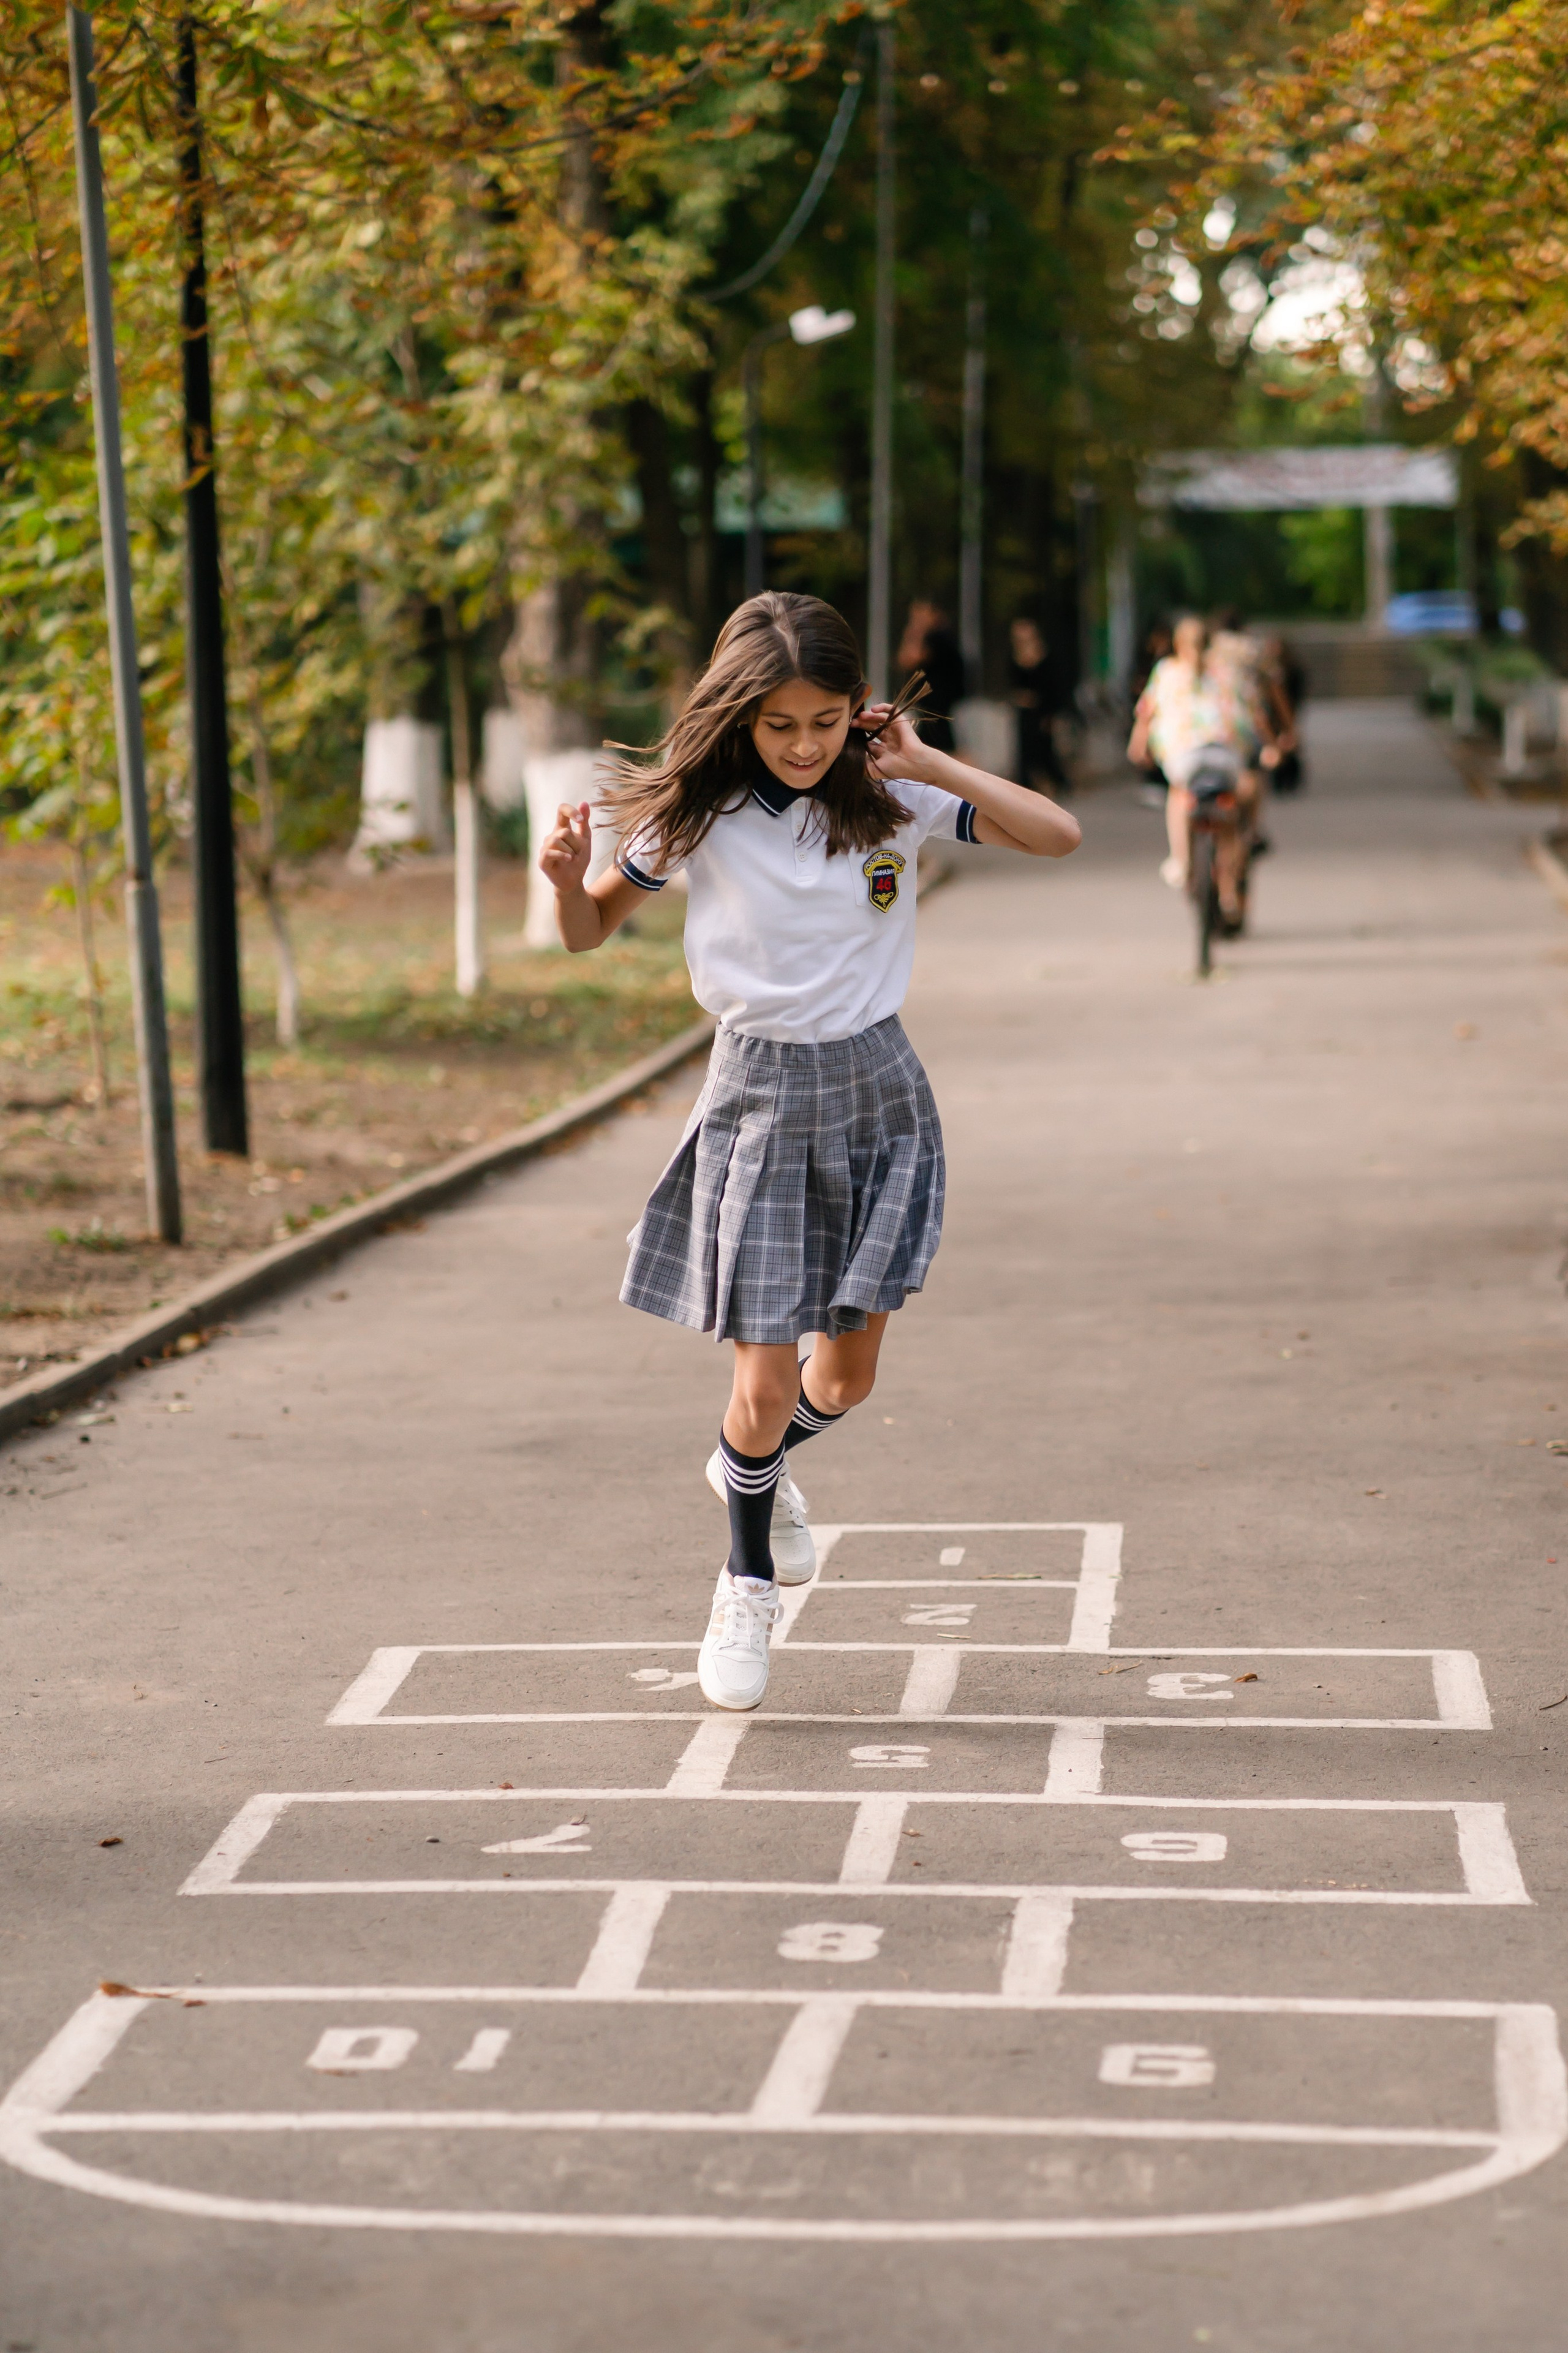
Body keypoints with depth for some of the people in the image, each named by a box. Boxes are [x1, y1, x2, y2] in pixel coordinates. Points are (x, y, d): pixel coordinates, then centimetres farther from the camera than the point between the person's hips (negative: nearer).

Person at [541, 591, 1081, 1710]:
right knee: (767, 1381, -4)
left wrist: (928, 765, -17)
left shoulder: (892, 800, -6)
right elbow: (592, 932, 3)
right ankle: (748, 1582, 21)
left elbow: (1059, 836, -10)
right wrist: (569, 877, -20)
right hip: (761, 1092, -2)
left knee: (846, 1376, 6)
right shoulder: (699, 815, -8)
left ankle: (756, 1463, 41)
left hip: (877, 1090, 2)